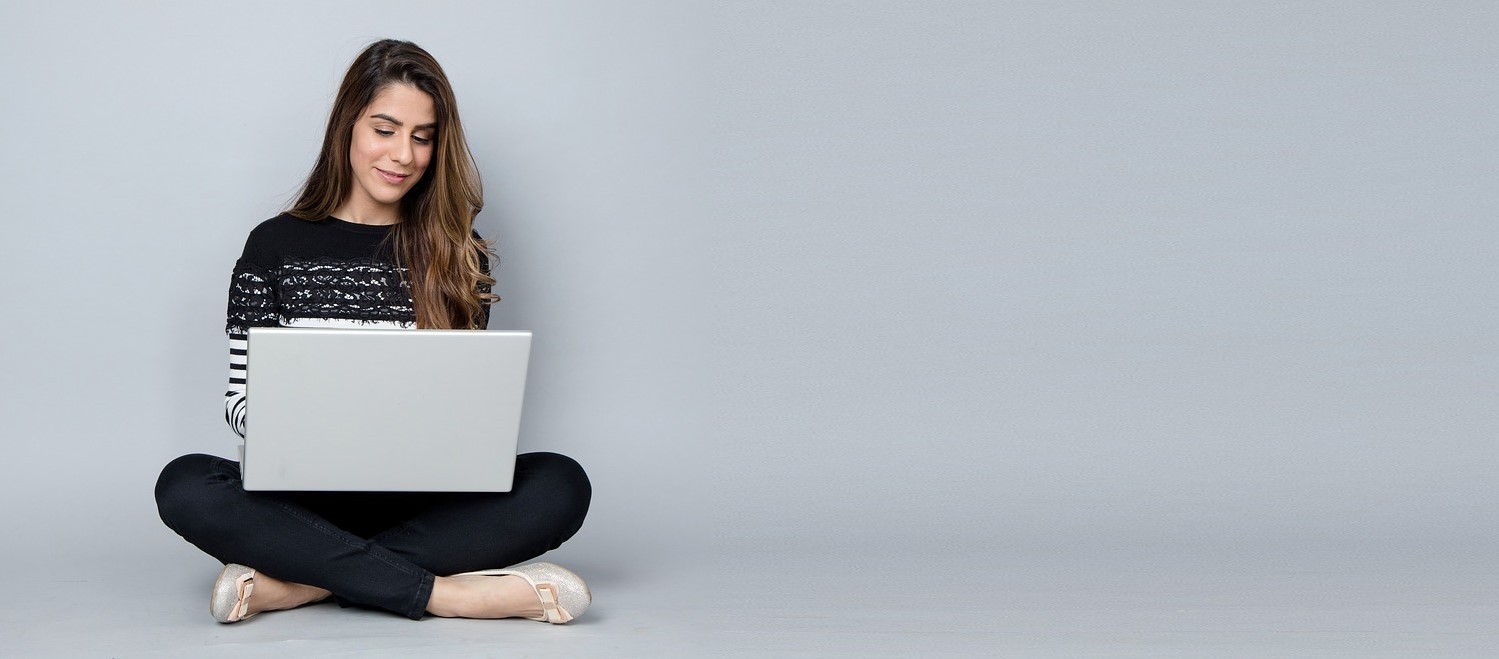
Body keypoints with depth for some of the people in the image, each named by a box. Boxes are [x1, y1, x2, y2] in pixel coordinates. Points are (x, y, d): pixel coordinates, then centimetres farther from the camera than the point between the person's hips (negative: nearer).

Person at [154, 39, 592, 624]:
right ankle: (440, 592, -31)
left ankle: (297, 584, -29)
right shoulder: (275, 245, 6)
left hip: (423, 501, 1)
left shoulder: (458, 257, 10)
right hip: (305, 496, -1)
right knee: (185, 485, -30)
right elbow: (241, 396, 4)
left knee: (560, 484, -26)